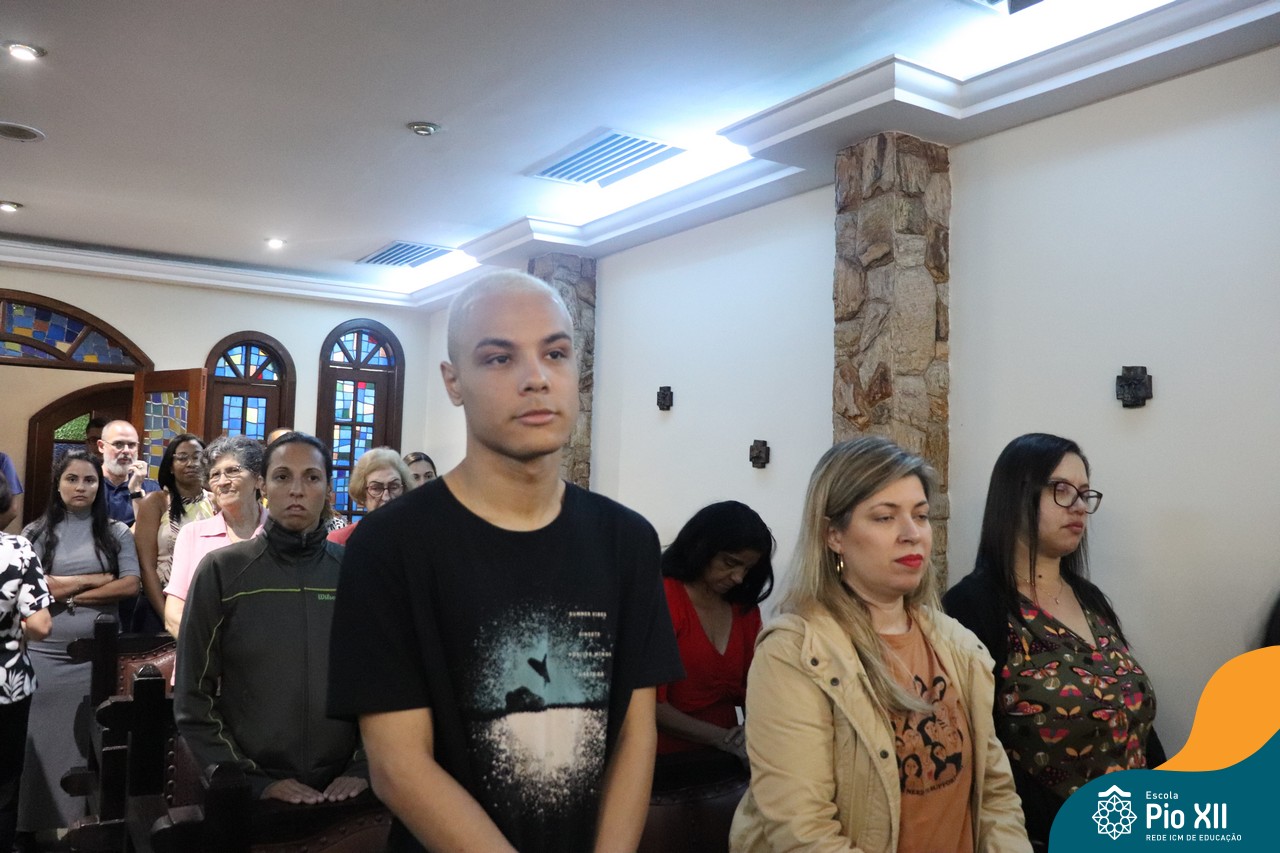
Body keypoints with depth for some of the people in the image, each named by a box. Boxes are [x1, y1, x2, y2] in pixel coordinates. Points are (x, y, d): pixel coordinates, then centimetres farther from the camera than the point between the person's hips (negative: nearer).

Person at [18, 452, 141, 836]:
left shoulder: (116, 533, 5)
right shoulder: (35, 533, 5)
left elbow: (131, 585, -4)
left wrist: (70, 595, -6)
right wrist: (93, 579, -6)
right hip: (44, 655, 0)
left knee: (93, 742, 3)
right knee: (45, 741, 4)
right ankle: (42, 822, 18)